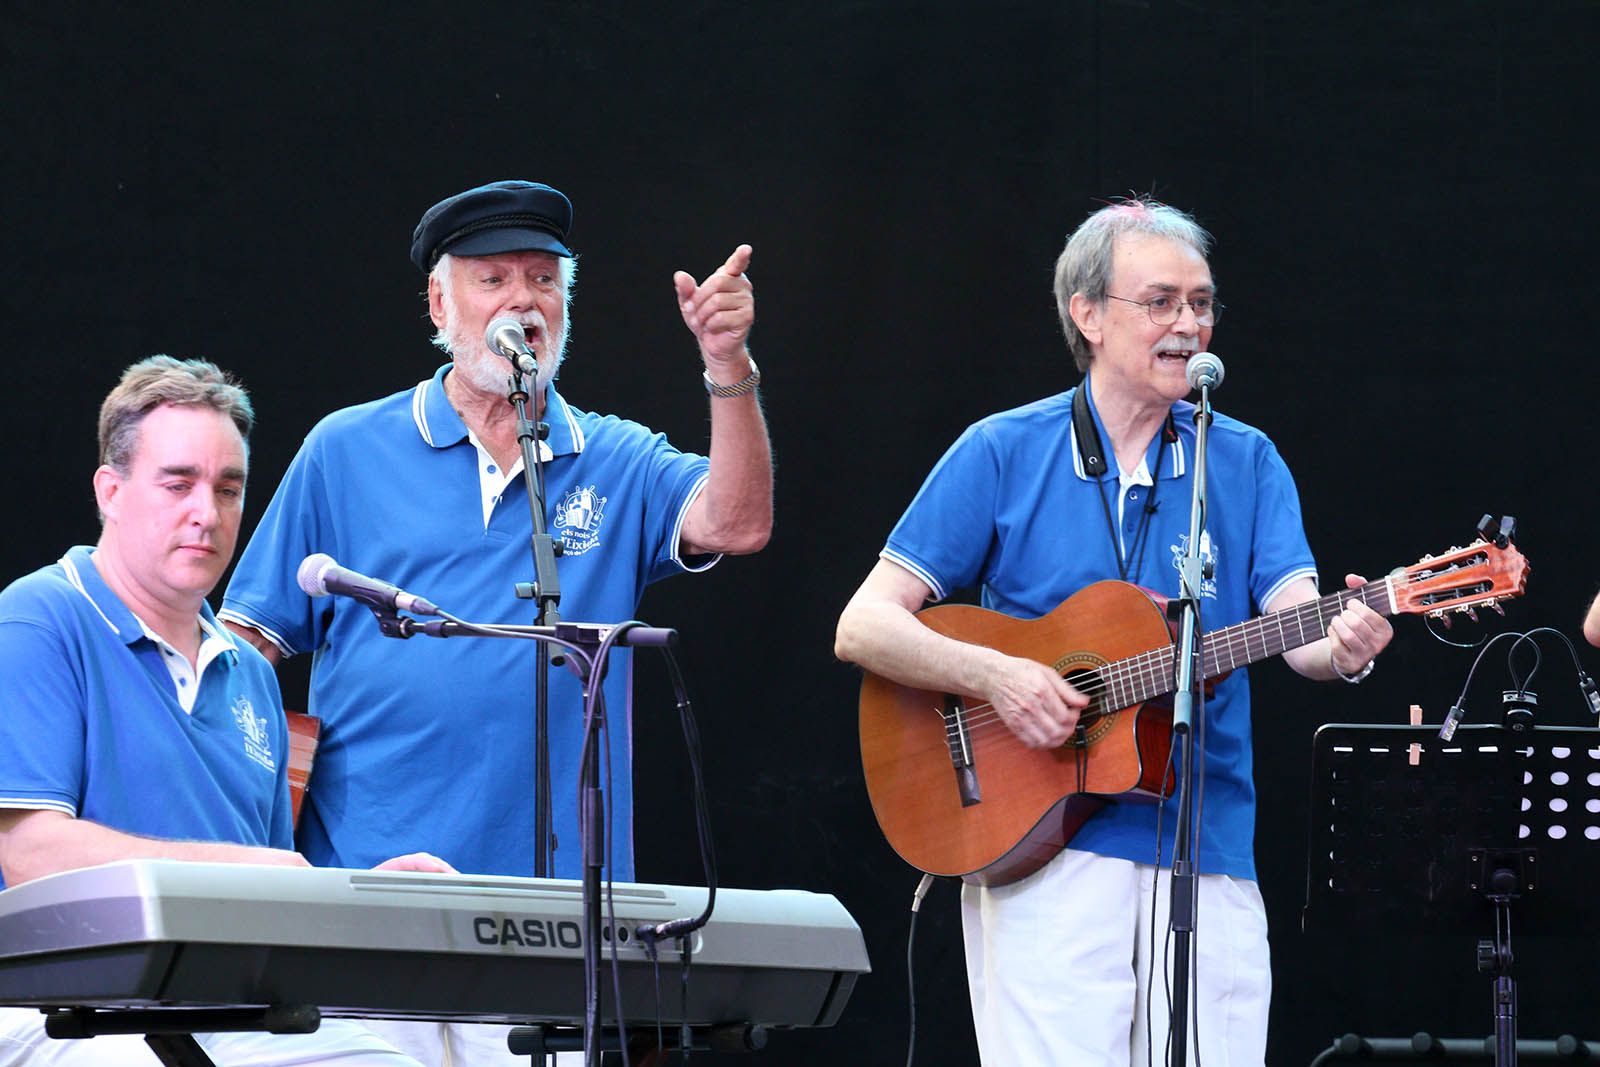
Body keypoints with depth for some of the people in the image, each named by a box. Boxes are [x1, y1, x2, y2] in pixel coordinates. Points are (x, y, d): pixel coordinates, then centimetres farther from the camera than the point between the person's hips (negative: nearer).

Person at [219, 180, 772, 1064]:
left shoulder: (617, 464, 12)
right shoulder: (346, 452, 9)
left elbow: (736, 524, -6)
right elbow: (250, 641, 8)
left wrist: (728, 367, -19)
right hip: (367, 884, -1)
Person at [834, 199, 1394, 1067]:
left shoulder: (1246, 463, 10)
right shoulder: (1003, 454, 2)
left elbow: (1297, 623, -2)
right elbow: (863, 627, -1)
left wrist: (1341, 648, -26)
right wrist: (992, 676, -17)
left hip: (1208, 854, 3)